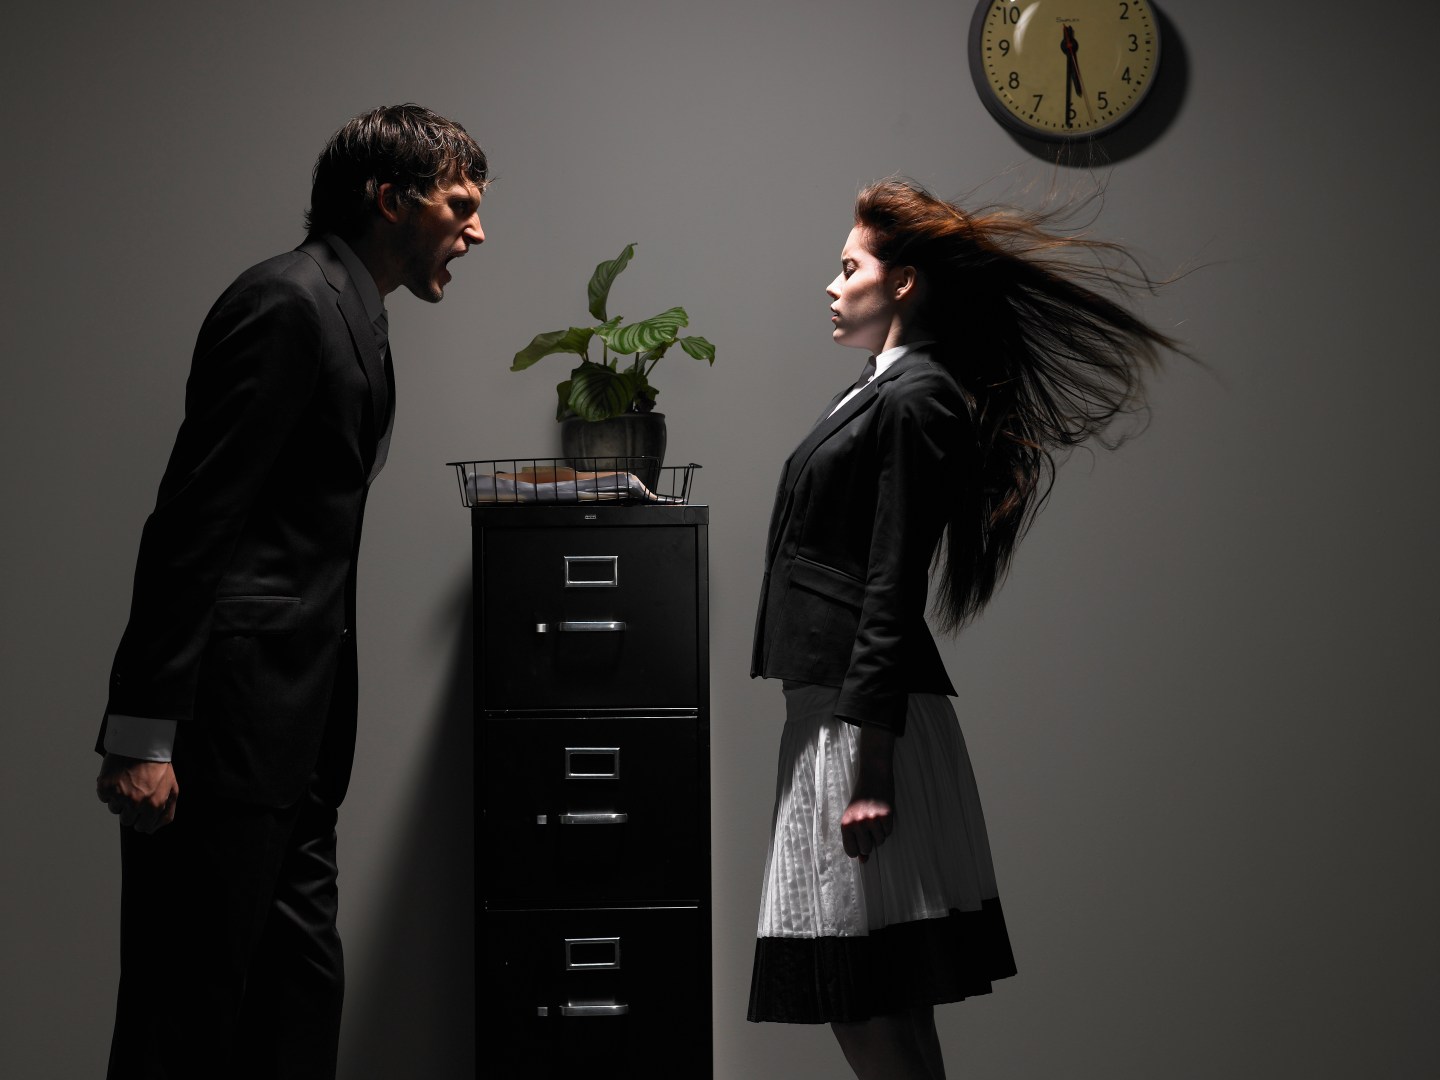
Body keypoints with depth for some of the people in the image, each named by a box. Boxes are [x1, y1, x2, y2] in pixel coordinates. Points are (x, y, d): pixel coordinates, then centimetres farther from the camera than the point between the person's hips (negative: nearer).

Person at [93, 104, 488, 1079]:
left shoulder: (352, 314, 18)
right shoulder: (289, 303, -12)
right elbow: (190, 522, -18)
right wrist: (143, 733, -22)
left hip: (294, 732, 10)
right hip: (224, 722, -10)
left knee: (300, 993, 12)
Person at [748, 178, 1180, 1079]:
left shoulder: (913, 399, -11)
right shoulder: (885, 390, 18)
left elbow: (893, 590, -18)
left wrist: (870, 765, -22)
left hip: (867, 722, -10)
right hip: (836, 707, 10)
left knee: (868, 1004, -8)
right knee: (880, 1003, 12)